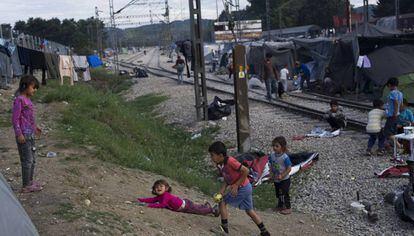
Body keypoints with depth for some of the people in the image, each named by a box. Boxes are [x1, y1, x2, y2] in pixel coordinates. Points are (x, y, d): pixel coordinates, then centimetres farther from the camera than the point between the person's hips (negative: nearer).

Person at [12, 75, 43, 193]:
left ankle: (30, 181, 30)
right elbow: (15, 119, -17)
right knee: (27, 160, -2)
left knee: (32, 159, 17)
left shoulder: (27, 99, 10)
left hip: (30, 134, 9)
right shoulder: (19, 100, -17)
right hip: (24, 135, -9)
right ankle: (26, 186, 6)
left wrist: (35, 127, 27)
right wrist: (19, 134, -18)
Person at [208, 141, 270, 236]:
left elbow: (246, 171, -23)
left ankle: (224, 228, 7)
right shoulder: (219, 165, 3)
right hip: (246, 188, 9)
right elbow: (226, 180, 8)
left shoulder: (230, 161, -25)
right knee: (249, 210, 18)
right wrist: (221, 192, -6)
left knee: (222, 203, -2)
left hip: (242, 188, -9)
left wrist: (236, 185, -20)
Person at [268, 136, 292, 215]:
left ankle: (288, 208, 17)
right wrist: (272, 174, -5)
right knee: (278, 193, 19)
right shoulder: (272, 156, -4)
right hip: (276, 180, 7)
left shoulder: (285, 157, -24)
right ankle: (280, 206, 38)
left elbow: (289, 169, -21)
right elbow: (271, 165, 9)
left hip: (284, 180, -7)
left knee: (284, 193, 2)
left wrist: (282, 176, -24)